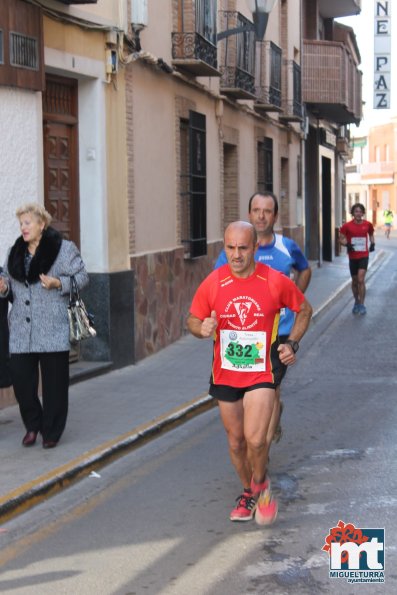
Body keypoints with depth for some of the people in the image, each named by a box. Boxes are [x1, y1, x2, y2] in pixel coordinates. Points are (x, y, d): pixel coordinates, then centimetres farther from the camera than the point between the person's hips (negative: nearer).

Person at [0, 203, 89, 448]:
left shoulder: (64, 249, -3)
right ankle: (32, 424, 22)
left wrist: (58, 283, -18)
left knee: (54, 382, 2)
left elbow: (82, 277, -3)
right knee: (21, 379, 1)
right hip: (21, 331, 4)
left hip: (53, 330, -4)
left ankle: (52, 432, 15)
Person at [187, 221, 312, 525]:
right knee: (236, 441, 13)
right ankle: (249, 492, 38)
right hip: (225, 374, 3)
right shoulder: (213, 283, -7)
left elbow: (304, 310, 8)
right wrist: (202, 329, -19)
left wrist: (292, 343, -4)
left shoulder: (276, 281, -10)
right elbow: (193, 320, 5)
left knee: (255, 439, -18)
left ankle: (261, 483, 14)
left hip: (262, 372, -3)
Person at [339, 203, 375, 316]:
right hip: (353, 257, 1)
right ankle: (356, 302, 32)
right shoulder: (347, 226, -7)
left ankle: (362, 305, -5)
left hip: (364, 256, -1)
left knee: (361, 280, -14)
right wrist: (347, 244, -21)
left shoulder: (368, 225, -2)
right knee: (355, 281, 12)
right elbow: (341, 238, -1)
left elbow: (371, 234, 17)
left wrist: (372, 243, -1)